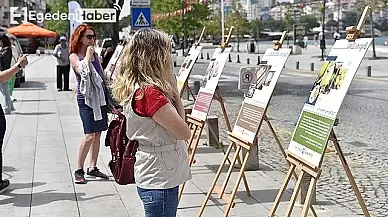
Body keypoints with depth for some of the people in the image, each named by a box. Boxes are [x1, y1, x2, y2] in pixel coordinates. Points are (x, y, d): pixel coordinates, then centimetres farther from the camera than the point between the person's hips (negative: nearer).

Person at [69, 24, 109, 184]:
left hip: (99, 96, 7)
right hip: (86, 98, -7)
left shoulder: (94, 55, 13)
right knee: (90, 135, -13)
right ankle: (79, 171, -3)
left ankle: (92, 168, 17)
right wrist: (88, 55, -13)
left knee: (97, 134, 8)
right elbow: (83, 71, -24)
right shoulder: (74, 56, -5)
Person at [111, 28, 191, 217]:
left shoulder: (134, 87, 5)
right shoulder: (149, 92, -23)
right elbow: (184, 132, -18)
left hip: (161, 176, 9)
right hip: (159, 179, -9)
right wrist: (175, 93, -12)